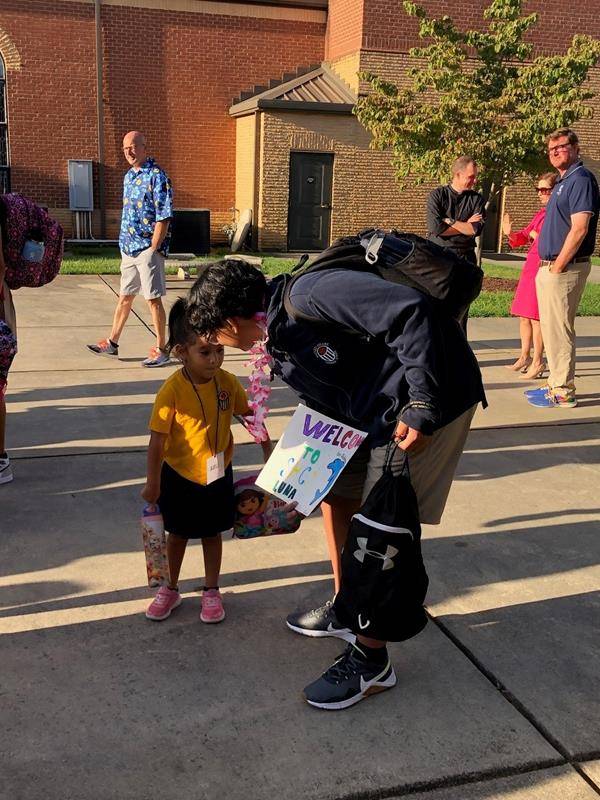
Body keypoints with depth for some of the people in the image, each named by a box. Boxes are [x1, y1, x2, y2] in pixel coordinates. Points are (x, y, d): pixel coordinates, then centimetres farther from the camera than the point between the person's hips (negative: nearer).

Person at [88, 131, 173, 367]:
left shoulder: (156, 176, -11)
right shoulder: (129, 176, 14)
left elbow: (164, 217, -16)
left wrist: (153, 249, -18)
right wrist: (125, 244, 14)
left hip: (148, 248, -8)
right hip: (128, 248, 8)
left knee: (154, 299, -2)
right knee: (125, 296, 16)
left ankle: (161, 350, 7)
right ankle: (112, 343, 26)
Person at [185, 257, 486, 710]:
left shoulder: (307, 295, -22)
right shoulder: (281, 344, 9)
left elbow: (410, 311, -28)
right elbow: (325, 409, 18)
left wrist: (422, 407, -28)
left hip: (429, 403, -10)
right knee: (336, 492, 16)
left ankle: (371, 662, 9)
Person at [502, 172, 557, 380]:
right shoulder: (542, 212, 17)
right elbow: (525, 235, 22)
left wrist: (539, 237, -17)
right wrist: (510, 233, 4)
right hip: (530, 266, 9)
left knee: (535, 316, -7)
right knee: (524, 315, 14)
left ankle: (538, 362, 3)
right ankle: (525, 357, 27)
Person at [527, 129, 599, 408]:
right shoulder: (563, 181, 17)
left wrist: (557, 267, -19)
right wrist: (546, 268, 15)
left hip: (565, 268, -10)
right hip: (550, 268, 10)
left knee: (559, 330, -5)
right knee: (551, 329, 15)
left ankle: (563, 393, 2)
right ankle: (557, 384, 24)